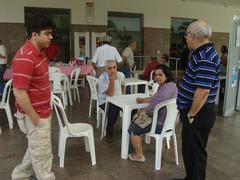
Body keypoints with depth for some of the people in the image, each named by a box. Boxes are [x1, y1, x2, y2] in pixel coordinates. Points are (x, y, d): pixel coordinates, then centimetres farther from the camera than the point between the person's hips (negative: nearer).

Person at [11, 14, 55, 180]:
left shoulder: (40, 51, 5)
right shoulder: (25, 57, -25)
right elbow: (19, 93, -26)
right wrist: (34, 118, -18)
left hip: (43, 112, 10)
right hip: (35, 115, -9)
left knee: (37, 150, 26)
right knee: (42, 155, 9)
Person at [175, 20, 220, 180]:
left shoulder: (205, 58, -23)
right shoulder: (201, 54, 9)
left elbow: (203, 91, -30)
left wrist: (191, 115, -18)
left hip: (198, 115, -10)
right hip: (194, 112, 10)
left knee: (195, 152, 7)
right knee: (189, 149, 23)